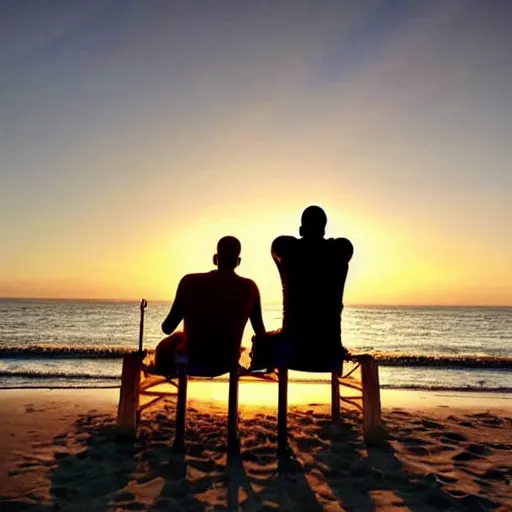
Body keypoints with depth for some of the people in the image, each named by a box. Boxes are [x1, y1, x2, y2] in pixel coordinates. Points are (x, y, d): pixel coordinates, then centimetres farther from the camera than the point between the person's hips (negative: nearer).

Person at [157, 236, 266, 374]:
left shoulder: (190, 282, -12)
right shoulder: (249, 288, -7)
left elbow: (167, 328, -6)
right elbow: (260, 333, 1)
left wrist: (165, 324, 19)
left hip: (192, 361, -2)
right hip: (227, 364, 3)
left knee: (165, 346, 32)